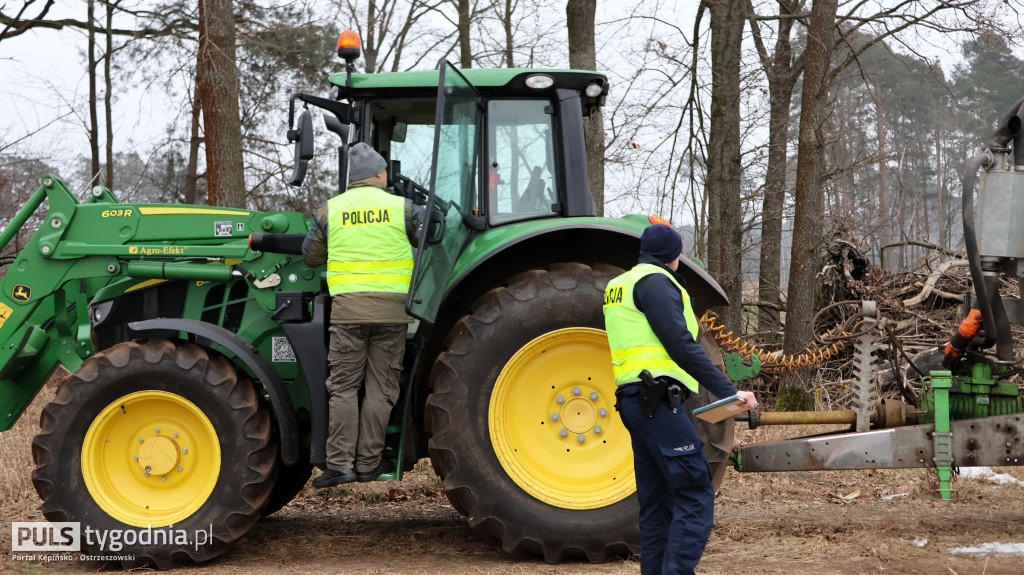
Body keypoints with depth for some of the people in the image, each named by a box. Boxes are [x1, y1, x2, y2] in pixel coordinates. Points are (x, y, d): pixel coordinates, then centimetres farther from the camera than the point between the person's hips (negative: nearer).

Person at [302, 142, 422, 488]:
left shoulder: (329, 210, 5)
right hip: (391, 307, 0)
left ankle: (340, 464, -1)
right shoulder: (402, 208, 2)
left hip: (347, 308, 0)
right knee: (380, 388, 6)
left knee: (344, 387, 5)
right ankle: (369, 464, 9)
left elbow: (310, 257, 11)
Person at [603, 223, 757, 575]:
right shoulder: (656, 282, -8)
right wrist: (728, 391, -17)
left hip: (633, 399, 10)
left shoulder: (618, 286, 21)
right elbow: (682, 346, -17)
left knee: (656, 502, 11)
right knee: (694, 496, -12)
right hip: (658, 399, -10)